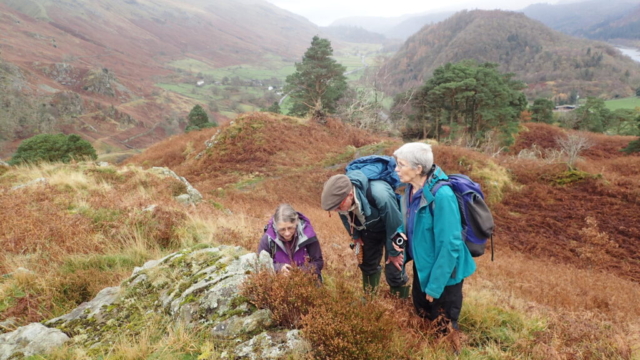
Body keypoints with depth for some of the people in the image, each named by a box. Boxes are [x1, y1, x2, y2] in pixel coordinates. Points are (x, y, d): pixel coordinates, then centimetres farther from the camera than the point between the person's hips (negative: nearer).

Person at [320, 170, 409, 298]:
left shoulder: (379, 194, -46)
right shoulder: (341, 195, -30)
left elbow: (394, 224, -27)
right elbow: (346, 217, -3)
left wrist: (394, 252, -14)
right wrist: (355, 235, 8)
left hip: (389, 229, -5)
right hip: (368, 230, 5)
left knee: (394, 271, -3)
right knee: (367, 265, 19)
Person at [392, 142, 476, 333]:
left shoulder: (441, 196, -30)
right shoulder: (412, 189, -5)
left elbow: (450, 245, -27)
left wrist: (435, 285, -21)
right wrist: (400, 233, -10)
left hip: (444, 274, -7)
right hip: (422, 267, 8)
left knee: (444, 328, 15)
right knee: (422, 316, 27)